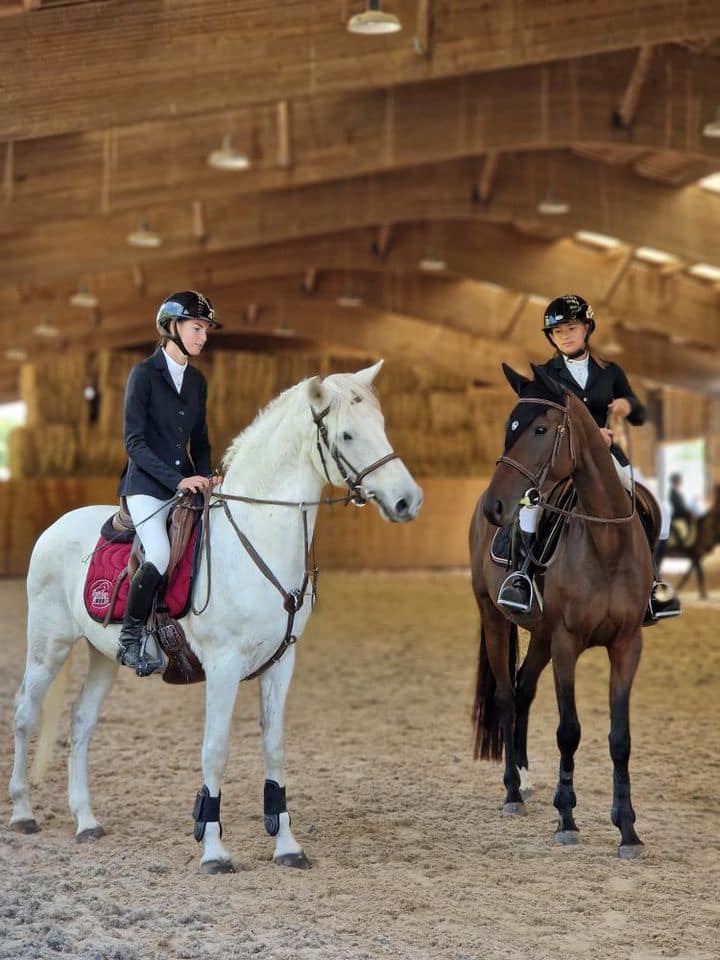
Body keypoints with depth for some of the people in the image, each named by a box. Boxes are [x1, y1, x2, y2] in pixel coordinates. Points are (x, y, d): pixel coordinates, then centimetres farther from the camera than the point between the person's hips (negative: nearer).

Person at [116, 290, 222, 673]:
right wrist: (177, 480, -18)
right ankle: (130, 635, -10)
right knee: (160, 557, -28)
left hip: (186, 486, 7)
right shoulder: (144, 373, -5)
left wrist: (205, 478, 0)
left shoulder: (197, 381, 13)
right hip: (147, 487, -7)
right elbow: (134, 442, -11)